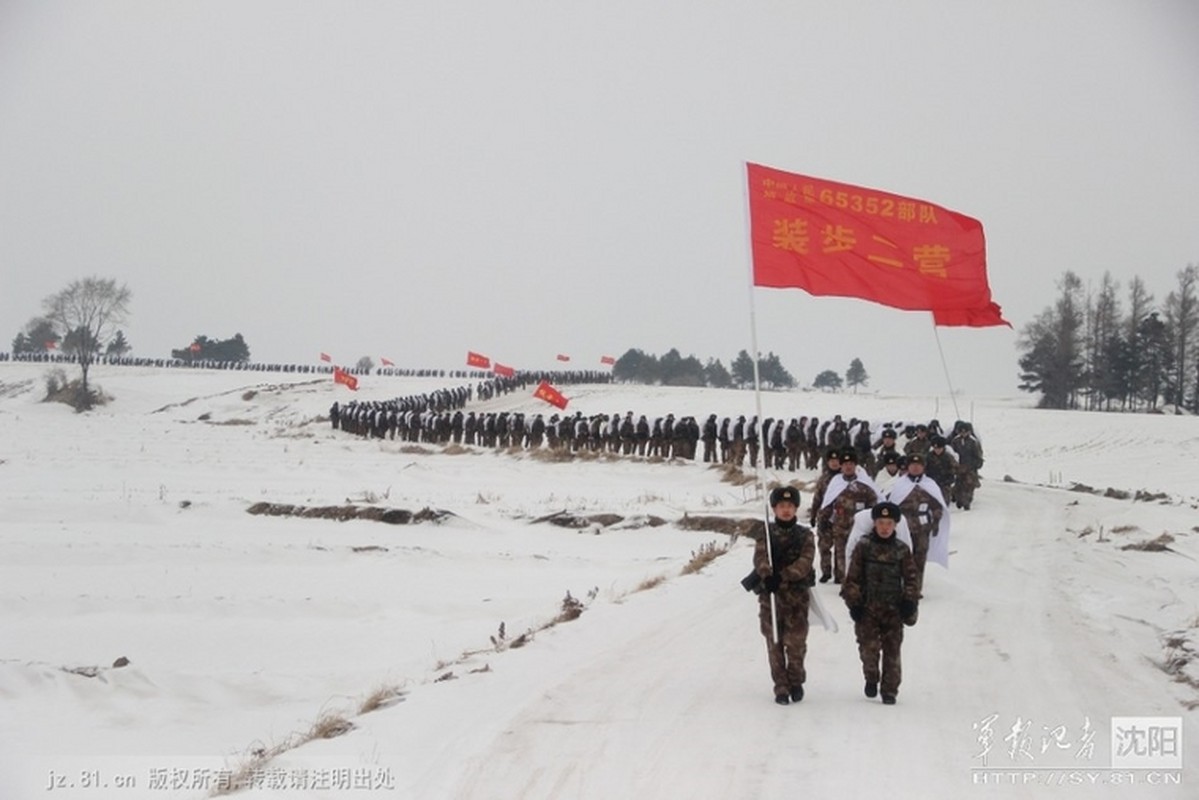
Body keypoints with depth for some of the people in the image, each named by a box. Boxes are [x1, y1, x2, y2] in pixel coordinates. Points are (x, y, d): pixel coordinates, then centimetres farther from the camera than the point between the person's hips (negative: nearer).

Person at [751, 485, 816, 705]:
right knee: (774, 643, 2)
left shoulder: (805, 535, 5)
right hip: (769, 595, 1)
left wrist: (782, 576, -22)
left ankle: (796, 681, 18)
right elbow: (760, 557, -8)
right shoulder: (766, 533, 6)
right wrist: (768, 575, -29)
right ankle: (781, 687, 12)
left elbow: (805, 562, -9)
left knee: (796, 641, -4)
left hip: (797, 594, -1)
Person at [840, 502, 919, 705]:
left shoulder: (902, 550, 5)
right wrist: (853, 602, -4)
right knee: (869, 647, -8)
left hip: (893, 610, 1)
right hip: (867, 608, -1)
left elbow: (910, 578, 10)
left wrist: (908, 602, 0)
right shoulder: (863, 547, 0)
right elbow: (852, 577, 1)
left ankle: (889, 690, 11)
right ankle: (871, 678, 20)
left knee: (892, 650, 1)